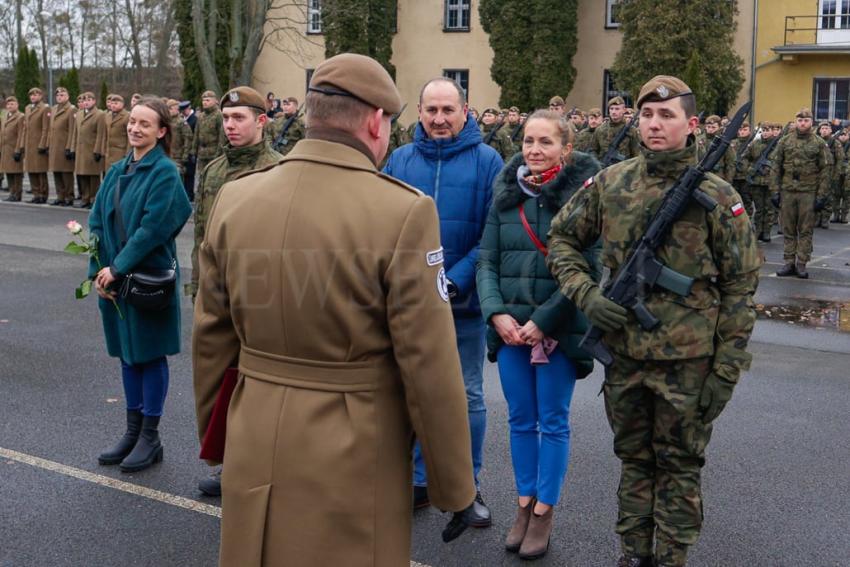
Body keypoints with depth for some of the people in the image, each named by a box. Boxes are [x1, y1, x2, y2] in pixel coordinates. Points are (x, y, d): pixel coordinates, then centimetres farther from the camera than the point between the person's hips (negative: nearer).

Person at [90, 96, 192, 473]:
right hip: (115, 279, 7)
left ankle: (150, 438, 15)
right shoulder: (117, 172, 8)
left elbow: (153, 228, -19)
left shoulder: (164, 172, -11)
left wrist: (116, 269, -17)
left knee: (150, 355, 4)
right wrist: (99, 271, -4)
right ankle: (133, 431, 27)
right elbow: (97, 223, 7)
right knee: (127, 354, 14)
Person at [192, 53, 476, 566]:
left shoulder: (234, 198, -2)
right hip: (355, 458, -4)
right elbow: (430, 366, -16)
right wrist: (454, 484, -4)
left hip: (254, 449, 5)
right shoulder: (404, 211, -17)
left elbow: (210, 340, 7)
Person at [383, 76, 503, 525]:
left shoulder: (486, 160, -4)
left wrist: (457, 280, -19)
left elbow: (494, 234, -10)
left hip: (465, 302, -2)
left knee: (467, 396, 9)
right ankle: (419, 480, 27)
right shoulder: (399, 160, 4)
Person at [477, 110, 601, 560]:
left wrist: (543, 320, -15)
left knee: (553, 421, 7)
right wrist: (497, 314, -9)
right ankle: (524, 504, 27)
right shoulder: (505, 192, 5)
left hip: (558, 328, -4)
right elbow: (487, 261, 5)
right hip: (508, 327, 4)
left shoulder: (582, 194, -7)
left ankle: (544, 512, 20)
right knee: (520, 419, 13)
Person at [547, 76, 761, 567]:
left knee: (679, 466, 11)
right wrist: (586, 294, -9)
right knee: (634, 458, 18)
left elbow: (741, 286, -6)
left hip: (687, 360, -3)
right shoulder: (609, 184, -1)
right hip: (623, 354, 3)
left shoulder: (717, 196, -9)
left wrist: (727, 370, -9)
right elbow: (562, 239, 9)